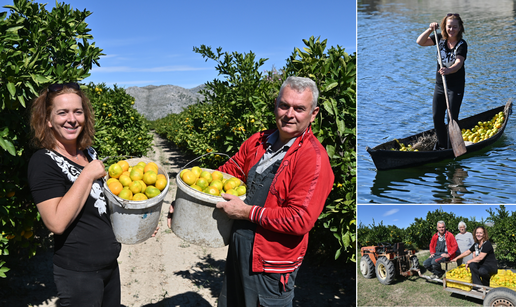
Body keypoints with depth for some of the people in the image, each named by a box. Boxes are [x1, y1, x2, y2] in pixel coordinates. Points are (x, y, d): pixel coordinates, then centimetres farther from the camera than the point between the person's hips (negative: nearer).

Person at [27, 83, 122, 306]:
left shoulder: (89, 153, 6)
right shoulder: (44, 162, -16)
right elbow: (57, 223, -27)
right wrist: (87, 175, -23)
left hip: (110, 263, 7)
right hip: (78, 272, -7)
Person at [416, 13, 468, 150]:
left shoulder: (462, 44, -13)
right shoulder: (440, 38, 2)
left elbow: (459, 63, -29)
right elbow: (420, 42, -1)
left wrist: (448, 70, -49)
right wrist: (430, 29, -14)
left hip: (456, 87, -5)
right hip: (440, 85, 5)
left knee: (452, 118, -4)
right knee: (437, 116, 5)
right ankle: (442, 145, 24)